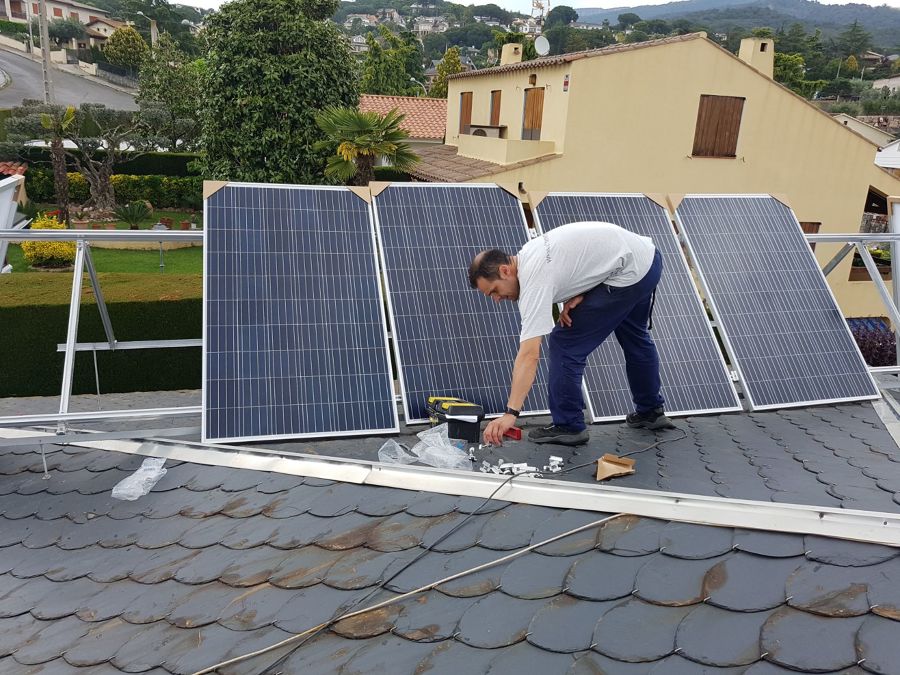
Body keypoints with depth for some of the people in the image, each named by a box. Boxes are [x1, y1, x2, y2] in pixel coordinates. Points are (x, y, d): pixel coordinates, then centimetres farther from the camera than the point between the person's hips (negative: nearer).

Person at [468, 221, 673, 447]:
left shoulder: (533, 279, -21)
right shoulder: (529, 254, 7)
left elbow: (529, 355, -29)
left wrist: (511, 413, -32)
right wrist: (575, 297, -3)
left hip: (628, 273, -11)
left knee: (565, 343, -5)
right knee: (635, 337, 29)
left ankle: (568, 426, 5)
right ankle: (651, 411, 46)